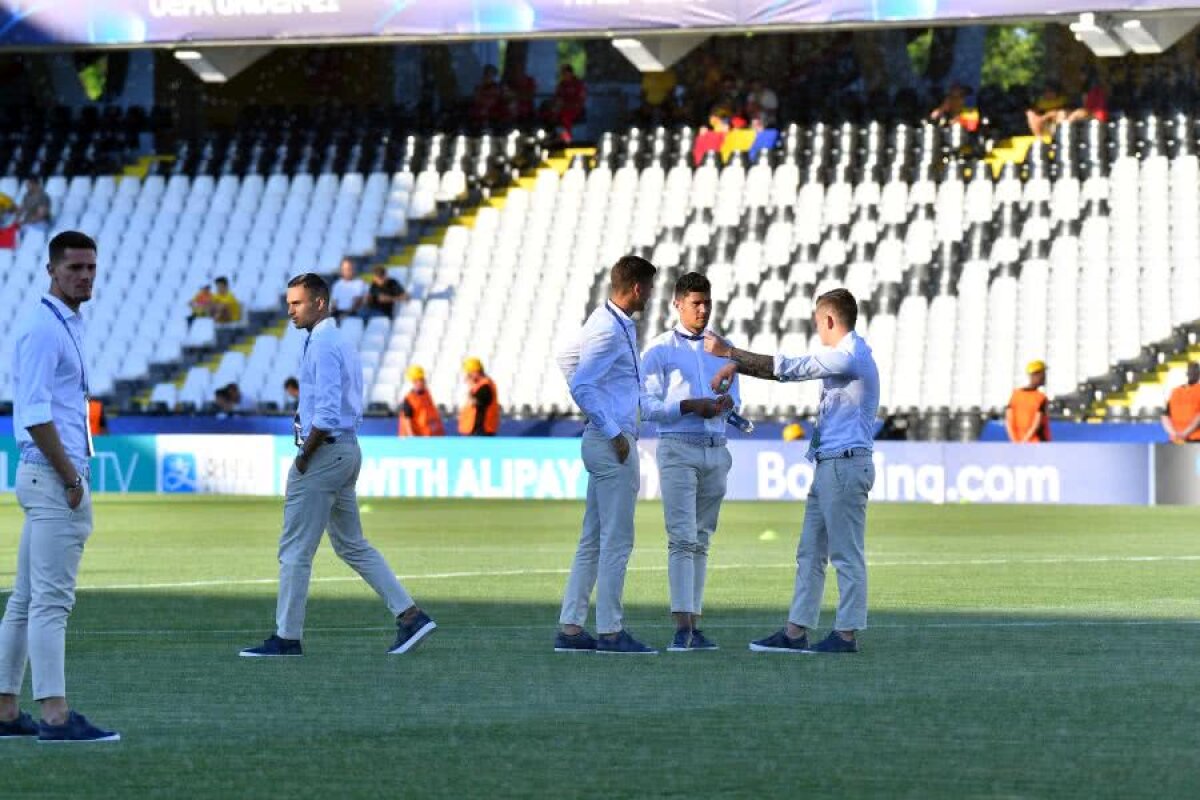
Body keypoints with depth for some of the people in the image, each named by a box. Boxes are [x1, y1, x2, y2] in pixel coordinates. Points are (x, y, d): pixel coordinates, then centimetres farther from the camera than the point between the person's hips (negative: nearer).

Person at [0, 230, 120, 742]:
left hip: (56, 478, 10)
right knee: (51, 601, -12)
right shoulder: (42, 326, -12)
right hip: (53, 475, -10)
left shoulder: (66, 325, 18)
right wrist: (71, 479, -17)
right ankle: (55, 715, -15)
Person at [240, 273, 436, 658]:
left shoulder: (322, 345, -15)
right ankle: (411, 615, 9)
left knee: (295, 549, -3)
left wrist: (305, 456, -15)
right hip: (347, 451, 10)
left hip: (323, 452, -10)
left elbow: (327, 411, -24)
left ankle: (287, 637, 1)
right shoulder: (342, 343, 17)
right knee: (352, 545, 14)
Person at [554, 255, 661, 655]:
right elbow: (581, 386, -23)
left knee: (593, 541, 10)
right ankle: (610, 630, -3)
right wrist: (614, 433, -18)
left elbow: (567, 357, 27)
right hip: (613, 442, -10)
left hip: (604, 440, 10)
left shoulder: (606, 322, 12)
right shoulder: (611, 330, -17)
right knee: (617, 540, -6)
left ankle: (570, 627, 11)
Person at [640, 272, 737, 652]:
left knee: (702, 541, 6)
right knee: (682, 538, -14)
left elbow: (734, 398, 16)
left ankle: (695, 624, 7)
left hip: (716, 450, 5)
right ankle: (682, 627, -20)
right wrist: (690, 406, -16)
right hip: (678, 449, -5)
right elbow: (647, 406, -4)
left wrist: (725, 402, -8)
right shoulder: (659, 349, 1)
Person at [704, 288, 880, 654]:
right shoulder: (843, 356, 18)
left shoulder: (849, 356, -15)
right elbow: (791, 370, 20)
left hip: (845, 464, -10)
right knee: (810, 552, 10)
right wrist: (736, 364, 13)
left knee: (846, 553, -5)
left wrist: (729, 353, -9)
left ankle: (847, 634, -3)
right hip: (829, 466, 10)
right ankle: (796, 632, 11)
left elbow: (789, 368, -15)